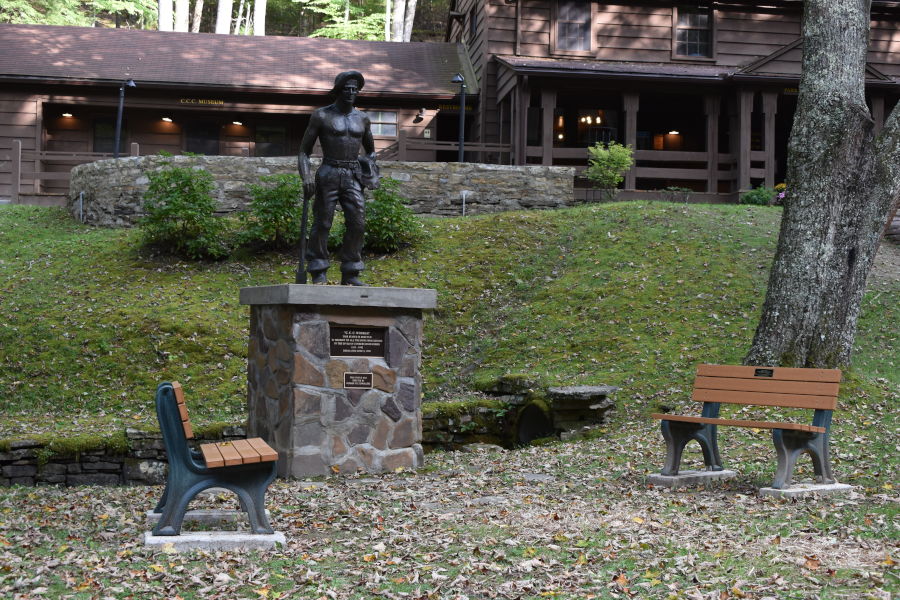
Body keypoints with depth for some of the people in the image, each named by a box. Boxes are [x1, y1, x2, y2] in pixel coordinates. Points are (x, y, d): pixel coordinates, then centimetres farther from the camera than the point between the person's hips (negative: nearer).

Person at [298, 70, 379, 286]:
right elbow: (304, 152, 0)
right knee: (322, 224, -6)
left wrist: (369, 167, 8)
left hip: (354, 177, 3)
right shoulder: (321, 116, 1)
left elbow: (370, 150, 28)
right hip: (329, 174, -3)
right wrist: (306, 177, -15)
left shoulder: (362, 119, 13)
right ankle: (318, 273, 2)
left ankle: (350, 275, 1)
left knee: (357, 224, -5)